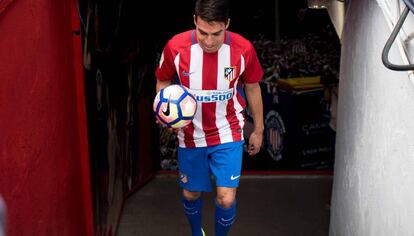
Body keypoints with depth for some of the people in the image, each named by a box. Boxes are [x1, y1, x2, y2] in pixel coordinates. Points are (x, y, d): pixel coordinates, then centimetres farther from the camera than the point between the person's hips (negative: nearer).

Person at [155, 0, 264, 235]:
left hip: (228, 134, -1)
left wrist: (258, 130, 9)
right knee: (191, 194, 17)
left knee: (226, 199, -9)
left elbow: (252, 87, 0)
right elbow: (164, 81, 0)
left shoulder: (243, 49, -18)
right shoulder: (175, 47, -19)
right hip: (191, 134, 1)